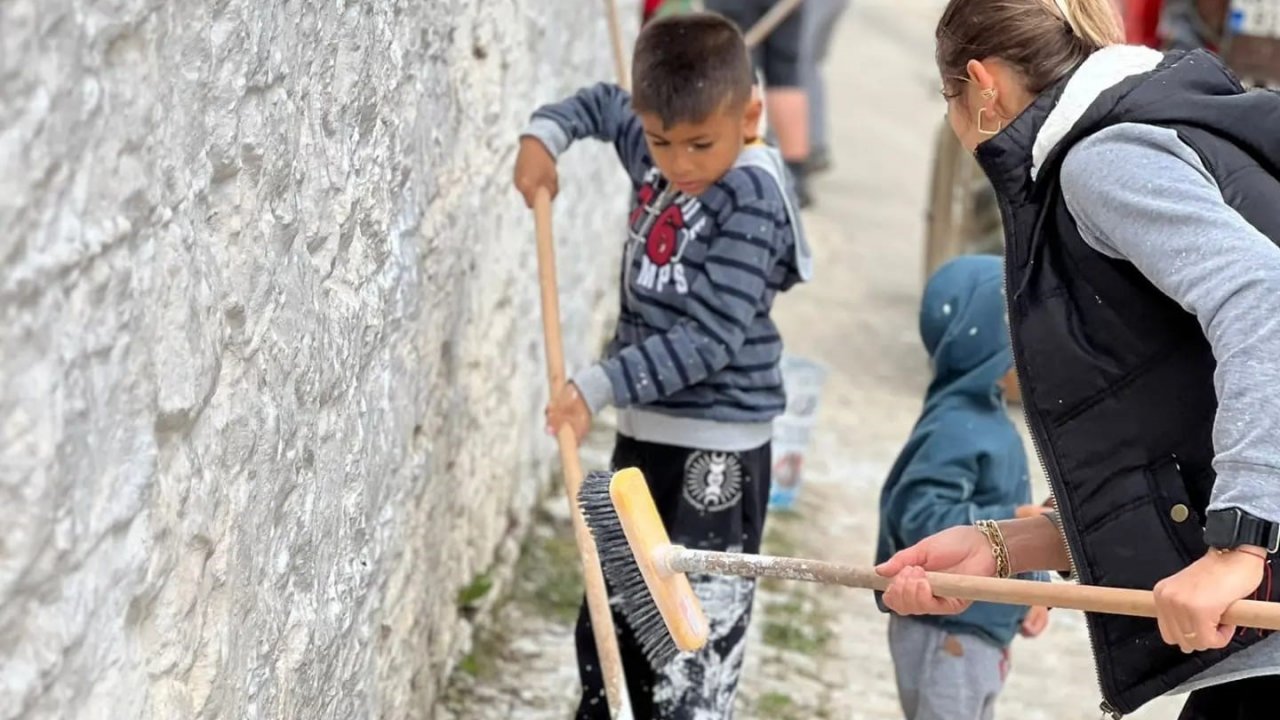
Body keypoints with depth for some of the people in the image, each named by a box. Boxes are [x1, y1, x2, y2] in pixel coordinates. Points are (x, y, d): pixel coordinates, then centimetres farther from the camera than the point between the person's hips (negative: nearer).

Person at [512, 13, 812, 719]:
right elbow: (605, 105, 25)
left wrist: (598, 387, -28)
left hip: (714, 452, -8)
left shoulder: (752, 202, -20)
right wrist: (545, 135, 6)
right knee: (609, 623, 19)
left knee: (696, 640, -8)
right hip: (645, 430, 9)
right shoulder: (658, 153, 3)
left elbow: (710, 337, -25)